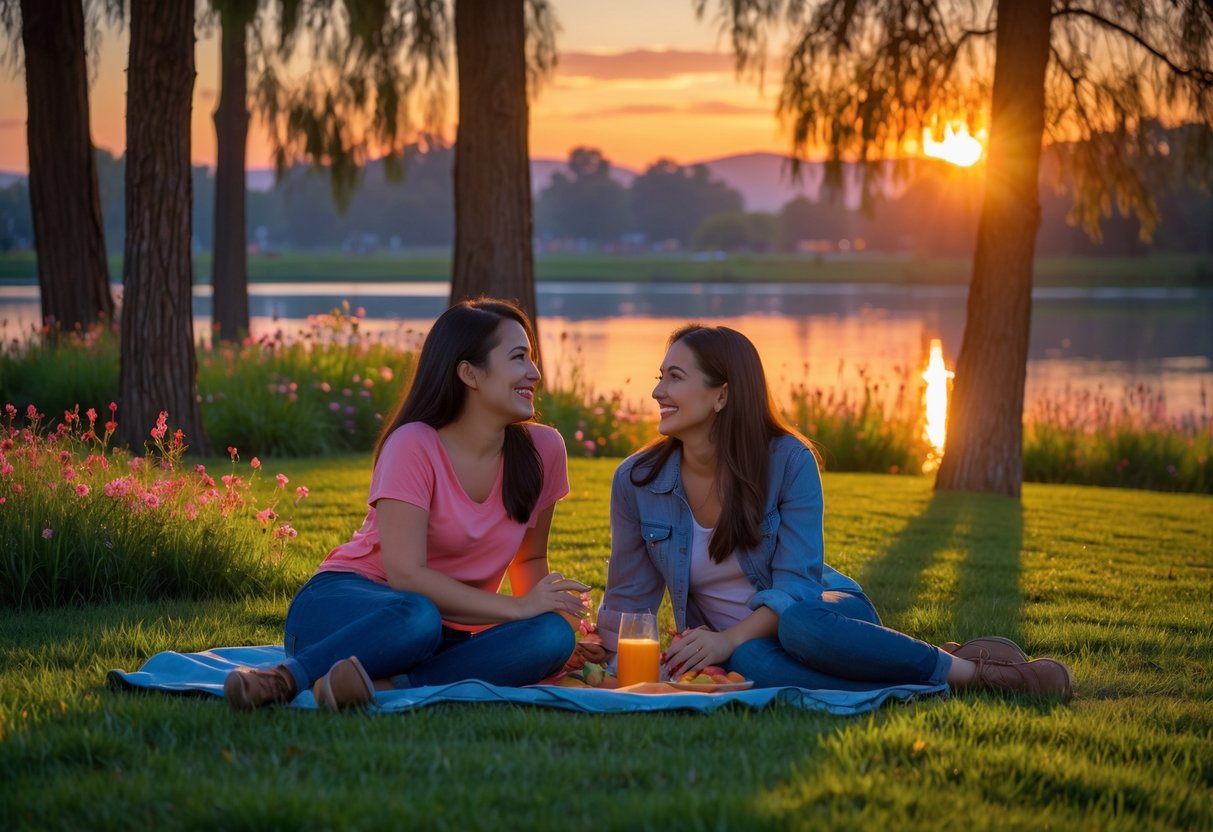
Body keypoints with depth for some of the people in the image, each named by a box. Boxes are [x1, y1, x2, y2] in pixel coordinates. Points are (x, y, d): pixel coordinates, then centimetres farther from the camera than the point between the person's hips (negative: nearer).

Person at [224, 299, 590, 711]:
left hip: (449, 631, 5)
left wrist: (549, 603, -7)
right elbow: (405, 573, -21)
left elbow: (530, 559, 15)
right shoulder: (414, 445, -13)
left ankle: (387, 683, -38)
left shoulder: (543, 450, 1)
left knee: (553, 635, -28)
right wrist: (514, 608, -23)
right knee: (418, 616, -41)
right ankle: (285, 678, -35)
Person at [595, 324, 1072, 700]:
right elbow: (628, 599, 2)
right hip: (737, 644, 2)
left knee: (800, 627, -42)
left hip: (823, 611, -1)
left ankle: (970, 667, -25)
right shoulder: (636, 482, -7)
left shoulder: (788, 461, -13)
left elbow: (796, 584, -18)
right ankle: (936, 682, -30)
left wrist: (729, 639, -33)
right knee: (748, 664, -39)